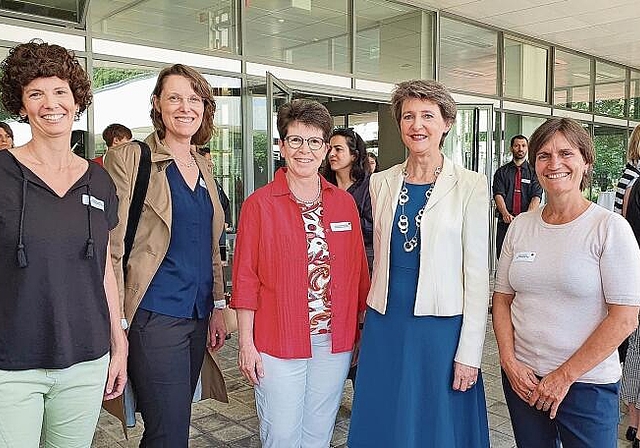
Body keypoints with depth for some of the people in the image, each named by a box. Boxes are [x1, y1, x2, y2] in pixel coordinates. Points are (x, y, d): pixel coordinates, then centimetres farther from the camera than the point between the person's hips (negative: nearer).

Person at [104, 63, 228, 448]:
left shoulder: (203, 166, 13)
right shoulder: (129, 160, -8)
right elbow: (112, 247, -10)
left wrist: (218, 307, 15)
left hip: (198, 315, 7)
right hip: (155, 316, -6)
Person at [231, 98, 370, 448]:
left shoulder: (344, 203, 5)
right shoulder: (259, 204, -5)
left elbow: (358, 272, 9)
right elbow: (245, 279, -5)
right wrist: (246, 343, -6)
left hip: (334, 340, 4)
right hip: (279, 341, -3)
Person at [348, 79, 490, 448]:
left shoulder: (470, 185, -6)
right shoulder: (382, 183, 6)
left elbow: (477, 273, -7)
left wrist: (469, 353, -9)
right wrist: (374, 318, 13)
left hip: (441, 326, -3)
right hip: (385, 324, 4)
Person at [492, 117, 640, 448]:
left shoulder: (610, 228, -10)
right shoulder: (520, 226, 2)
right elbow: (502, 298, 7)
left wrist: (565, 375, -12)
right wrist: (509, 362, -5)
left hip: (587, 383, -3)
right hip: (522, 378, 4)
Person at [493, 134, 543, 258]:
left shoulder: (534, 172, 10)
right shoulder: (501, 171, 13)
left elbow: (536, 197, -1)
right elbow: (498, 194, 0)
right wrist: (505, 214, -19)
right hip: (505, 222, 1)